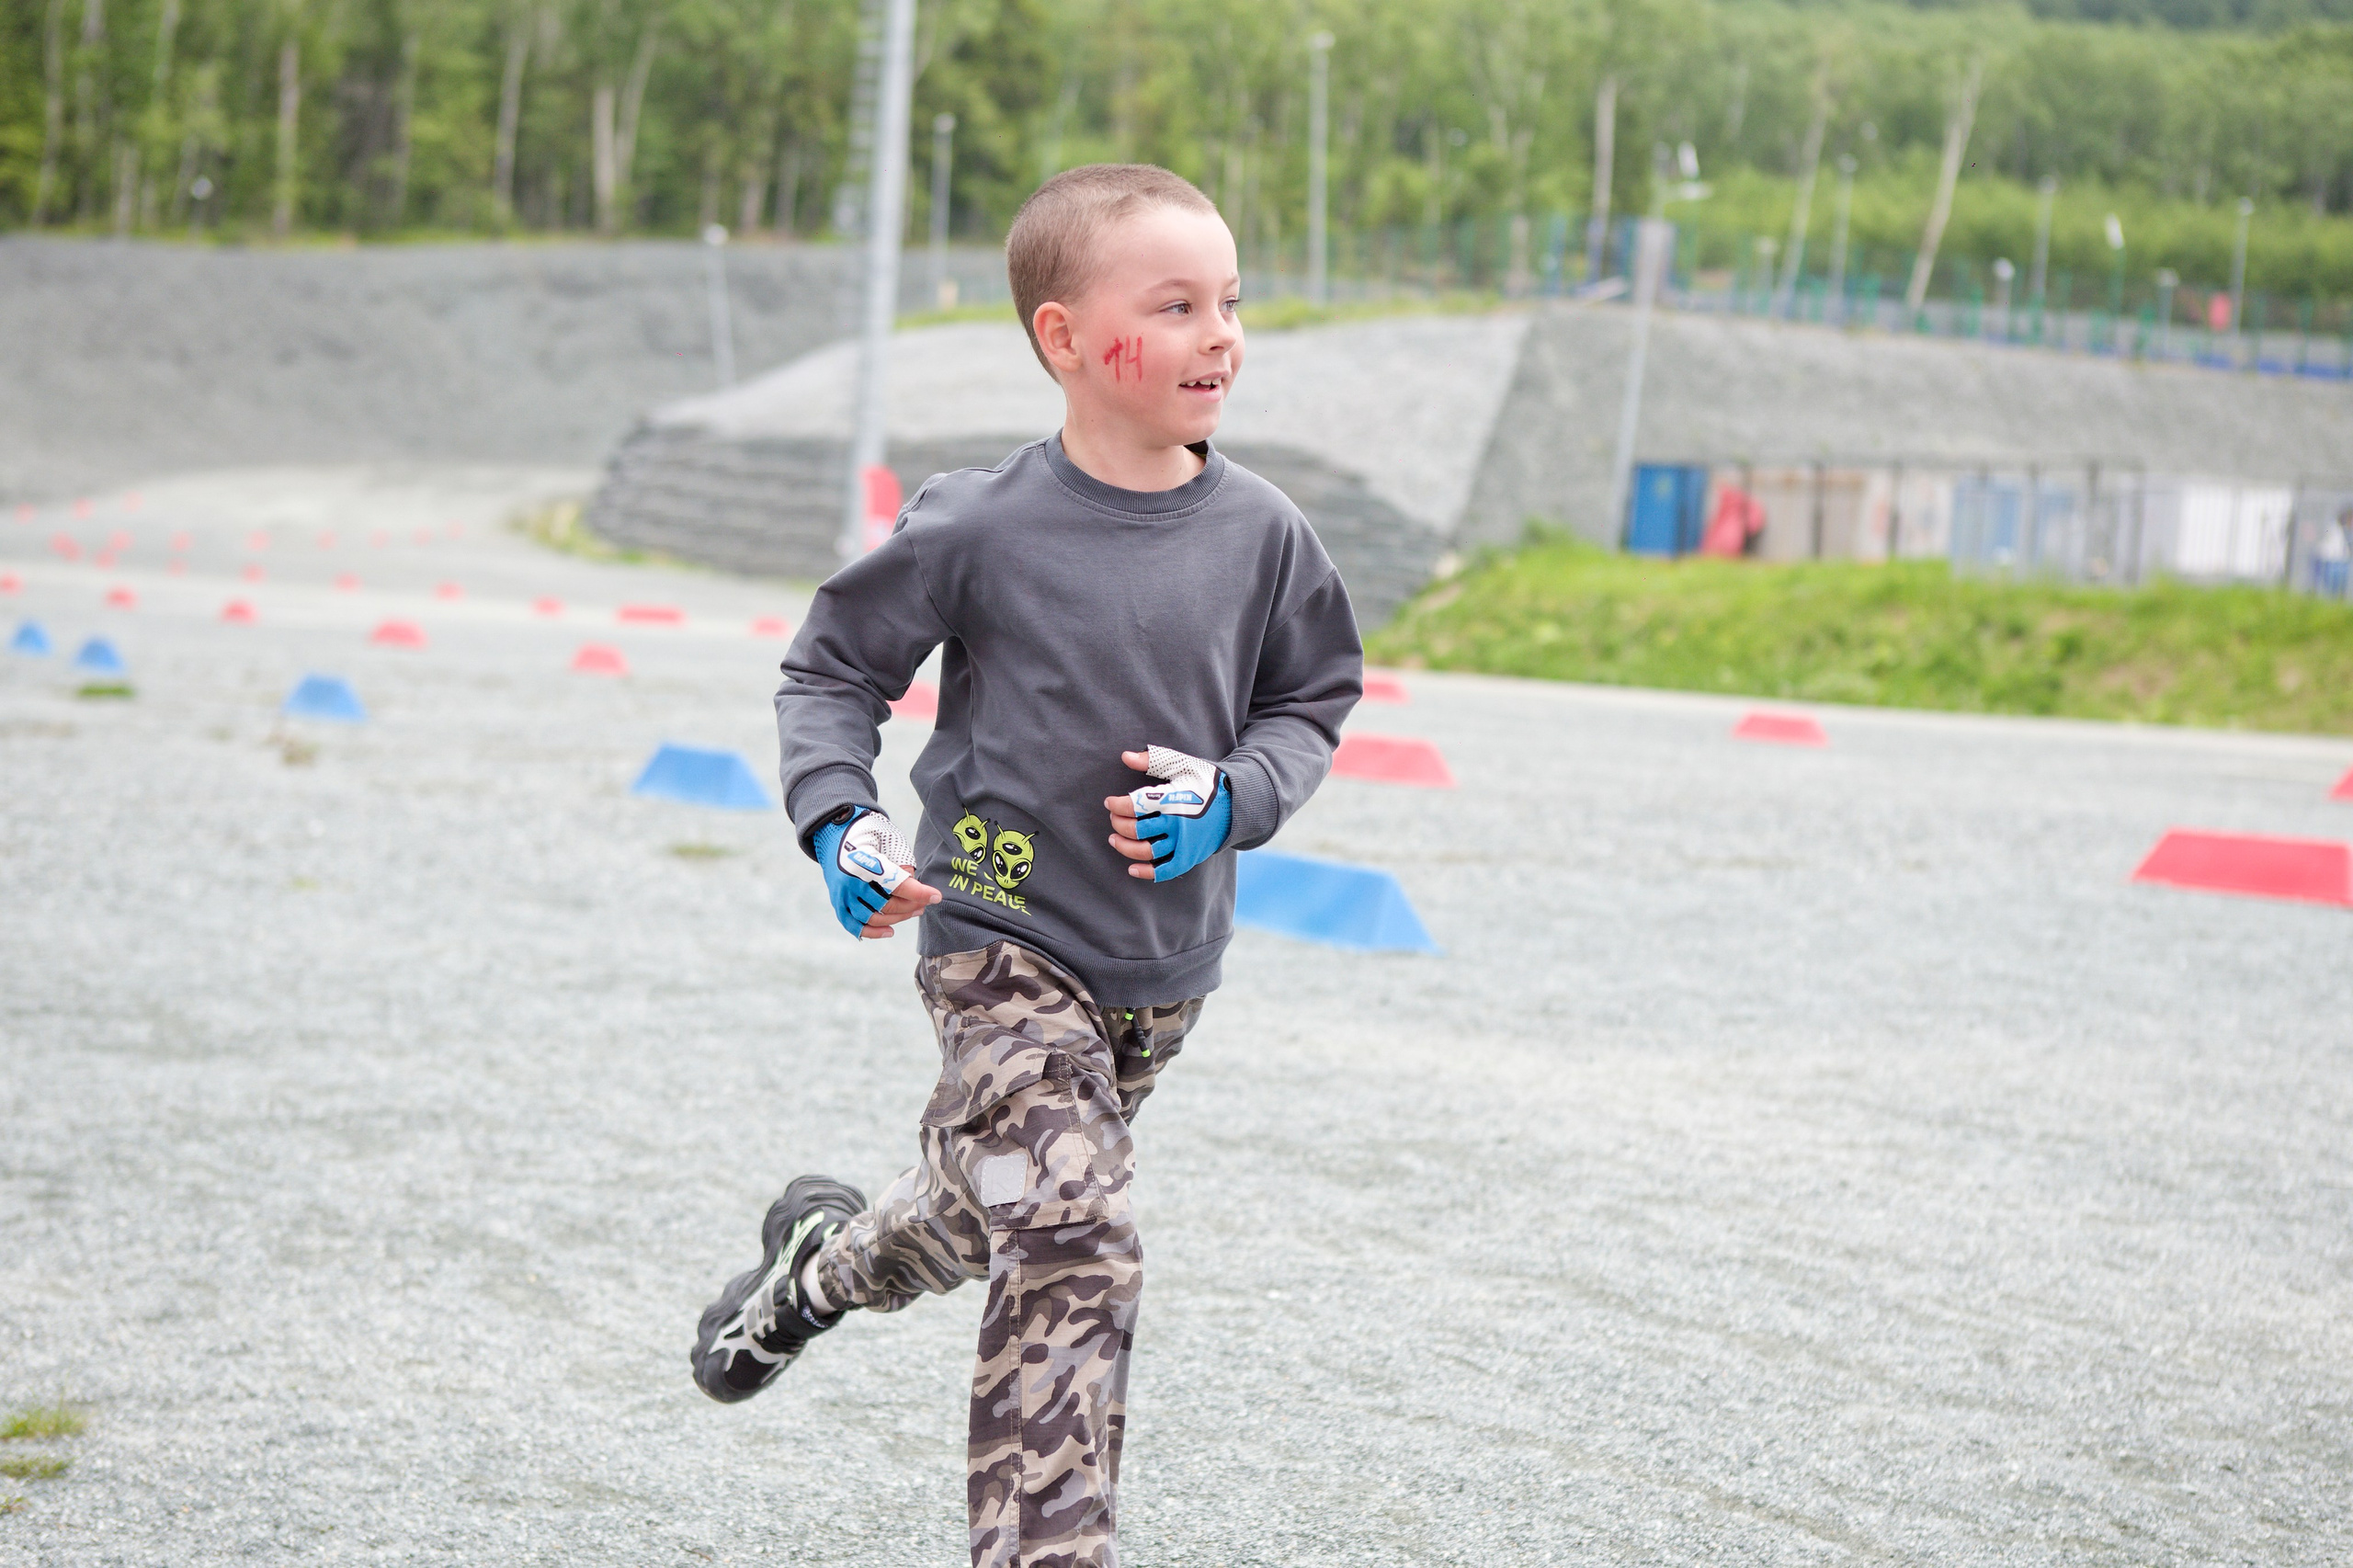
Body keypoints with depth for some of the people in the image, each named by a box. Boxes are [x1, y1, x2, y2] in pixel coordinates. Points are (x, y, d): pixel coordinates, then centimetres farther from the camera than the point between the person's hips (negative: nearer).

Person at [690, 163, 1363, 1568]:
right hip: (1007, 940, -5)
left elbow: (1311, 703, 9)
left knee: (1001, 1216, 22)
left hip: (1165, 964, 5)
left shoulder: (1260, 534, -4)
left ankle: (822, 1260, 53)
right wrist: (841, 822, -17)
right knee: (1072, 1254, -17)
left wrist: (1234, 797, -11)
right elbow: (833, 672, -2)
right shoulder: (981, 529, -14)